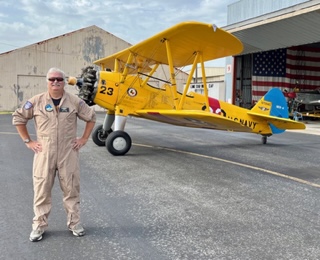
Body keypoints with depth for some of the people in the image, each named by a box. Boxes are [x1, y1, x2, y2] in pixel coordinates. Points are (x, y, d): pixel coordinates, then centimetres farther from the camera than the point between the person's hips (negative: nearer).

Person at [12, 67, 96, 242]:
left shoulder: (75, 101, 0)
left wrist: (84, 139, 6)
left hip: (68, 154, 0)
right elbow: (18, 118, 8)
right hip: (44, 153, 0)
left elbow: (91, 117, 11)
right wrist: (28, 141, 3)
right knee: (42, 190, 6)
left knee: (71, 189, 8)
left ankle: (74, 223, 23)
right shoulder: (36, 101, -1)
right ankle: (39, 225, 21)